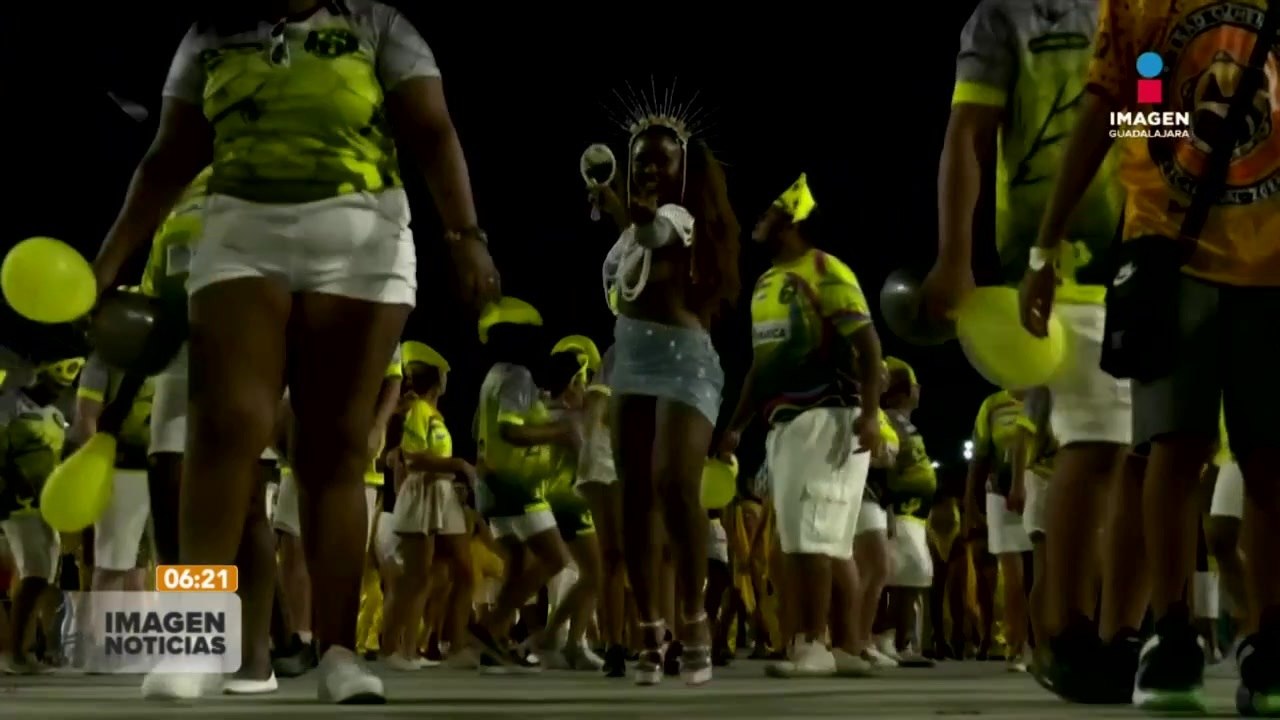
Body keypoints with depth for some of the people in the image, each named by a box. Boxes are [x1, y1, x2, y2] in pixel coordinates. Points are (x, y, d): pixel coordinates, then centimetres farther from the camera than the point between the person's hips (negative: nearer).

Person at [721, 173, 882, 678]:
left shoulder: (824, 271, -7)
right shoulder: (764, 284, 19)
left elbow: (867, 343, -14)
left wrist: (870, 414, -24)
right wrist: (737, 425, 22)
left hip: (826, 418, -9)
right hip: (783, 423, 9)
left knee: (814, 537, -12)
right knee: (812, 542, 7)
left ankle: (813, 646, -12)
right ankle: (847, 648, 9)